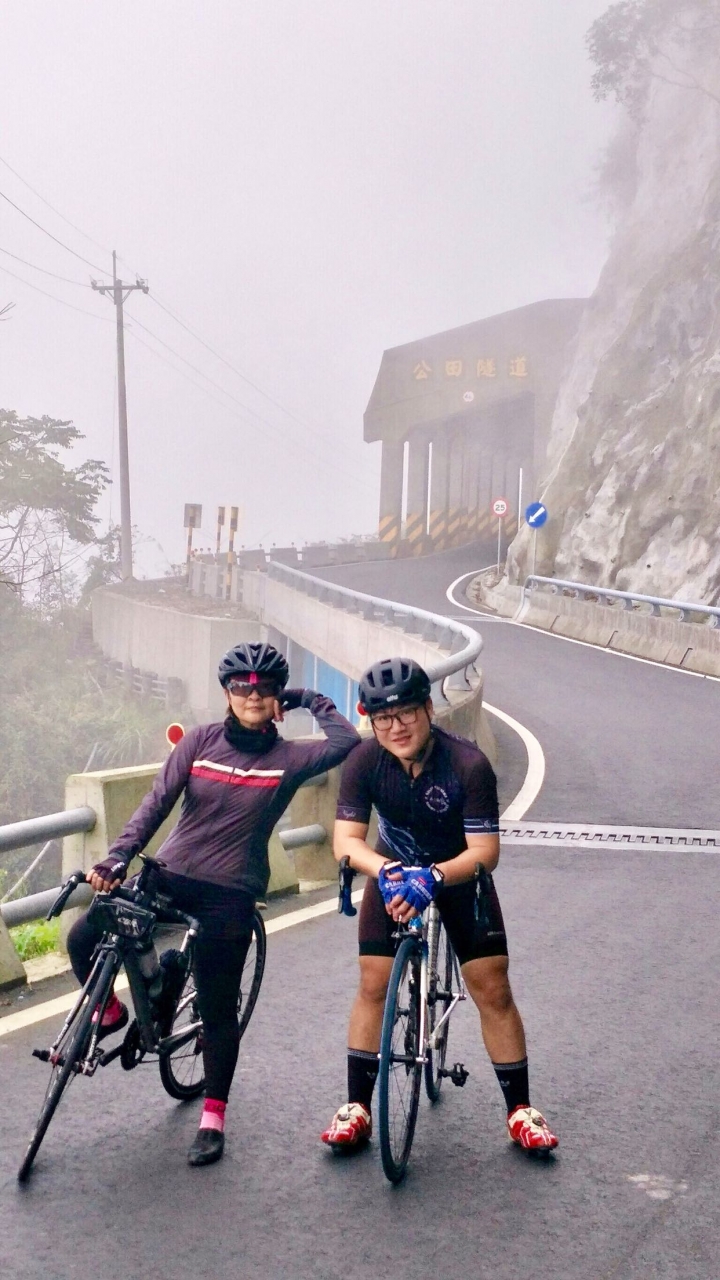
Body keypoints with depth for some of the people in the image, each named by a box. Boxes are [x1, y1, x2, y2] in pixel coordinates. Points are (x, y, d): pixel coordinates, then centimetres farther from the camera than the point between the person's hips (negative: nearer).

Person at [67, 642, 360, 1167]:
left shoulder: (288, 757, -2)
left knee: (218, 1008, 2)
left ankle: (213, 1119, 18)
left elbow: (346, 740, -18)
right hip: (171, 875, 2)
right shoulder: (201, 741, 2)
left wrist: (309, 698, -3)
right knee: (83, 939, -12)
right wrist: (117, 857, -16)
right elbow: (157, 802, -4)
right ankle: (110, 1011, 18)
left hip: (231, 893, -2)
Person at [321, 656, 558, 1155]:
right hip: (394, 872, 2)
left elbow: (485, 851, -32)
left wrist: (433, 877, -48)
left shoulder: (469, 764, -31)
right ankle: (357, 1108, 8)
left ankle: (521, 1111, 10)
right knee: (374, 985, -5)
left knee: (494, 991, -5)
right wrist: (384, 869, -46)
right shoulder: (365, 761, -24)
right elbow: (346, 839, -26)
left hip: (459, 874, -1)